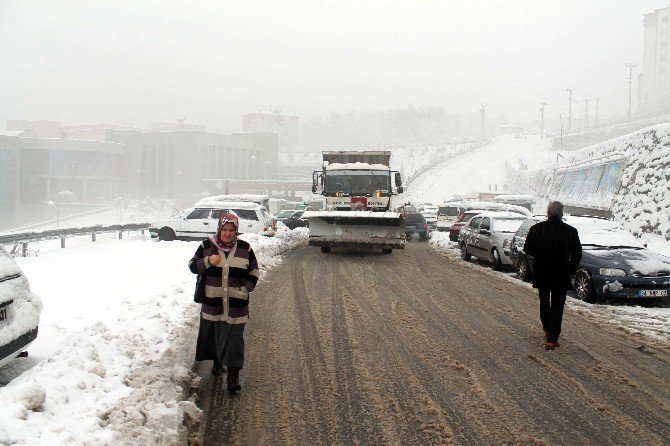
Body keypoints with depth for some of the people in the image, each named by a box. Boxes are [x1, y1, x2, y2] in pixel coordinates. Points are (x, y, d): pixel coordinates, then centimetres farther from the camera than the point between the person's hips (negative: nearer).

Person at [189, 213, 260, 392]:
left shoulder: (244, 248, 1)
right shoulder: (207, 246, 0)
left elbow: (253, 273, 7)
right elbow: (193, 266, 2)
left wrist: (245, 290, -8)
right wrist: (208, 261, -17)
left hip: (236, 305, -1)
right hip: (212, 303, 1)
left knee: (235, 339, -3)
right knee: (213, 335, 15)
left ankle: (233, 376, -1)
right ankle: (217, 362, 40)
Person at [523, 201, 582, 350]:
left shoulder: (536, 229, -7)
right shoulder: (571, 231, -7)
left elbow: (527, 249, -1)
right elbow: (577, 254, -2)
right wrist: (571, 270, 11)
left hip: (541, 273, 1)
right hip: (561, 276, -1)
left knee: (544, 301, 23)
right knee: (557, 306, 3)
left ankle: (547, 329, 35)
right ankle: (552, 339, -3)